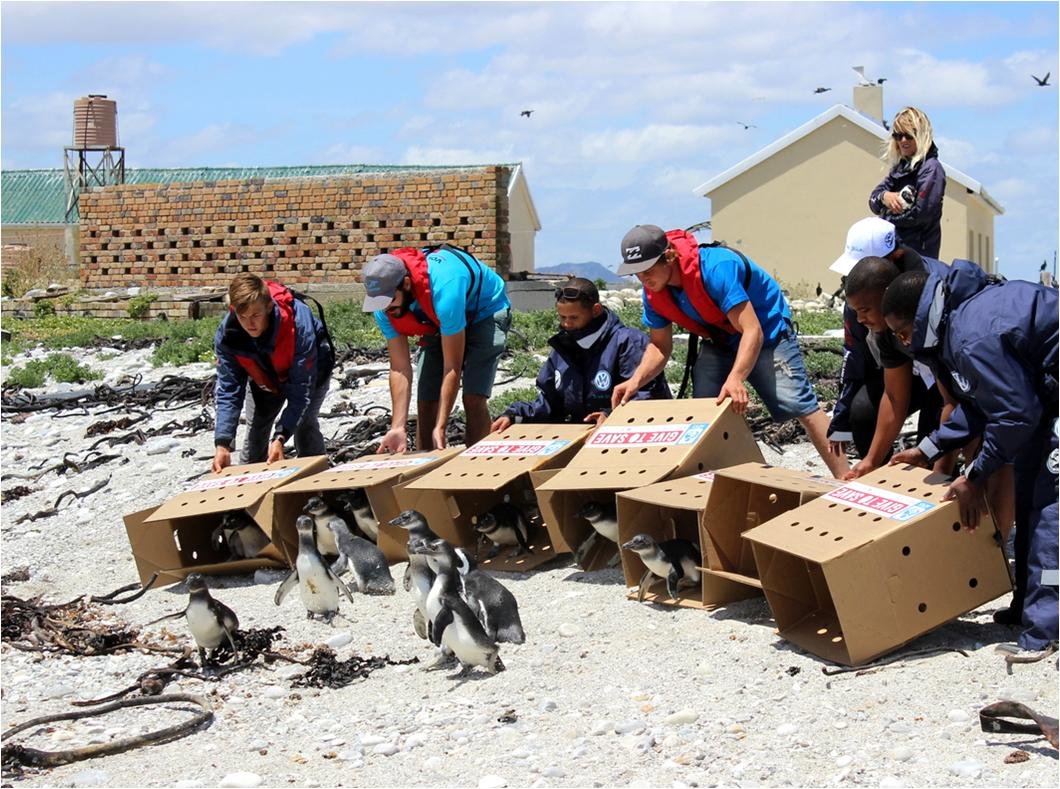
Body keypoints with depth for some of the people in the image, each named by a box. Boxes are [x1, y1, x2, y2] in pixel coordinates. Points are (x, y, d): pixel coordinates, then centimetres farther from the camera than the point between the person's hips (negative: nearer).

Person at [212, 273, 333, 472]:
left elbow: (301, 390, -38)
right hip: (265, 379, 4)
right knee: (255, 429, 1)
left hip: (311, 372, -3)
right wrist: (222, 443, -39)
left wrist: (280, 438, -47)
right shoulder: (226, 335, -32)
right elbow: (228, 391, -27)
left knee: (304, 426, -20)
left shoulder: (299, 324, -43)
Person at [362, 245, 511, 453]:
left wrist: (440, 428, -38)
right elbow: (399, 368, -20)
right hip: (440, 322, 6)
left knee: (473, 399, -21)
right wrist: (397, 428, -28)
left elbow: (452, 368, -37)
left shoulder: (444, 290, -42)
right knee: (426, 402, -4)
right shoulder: (384, 307, -24)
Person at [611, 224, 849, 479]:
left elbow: (752, 332, -39)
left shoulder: (716, 267, -35)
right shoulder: (654, 292, -13)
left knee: (798, 403, -18)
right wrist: (635, 381, -22)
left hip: (767, 331, -7)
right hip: (719, 342, 7)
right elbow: (660, 346, -2)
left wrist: (735, 379, -54)